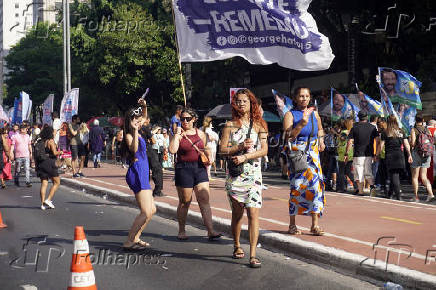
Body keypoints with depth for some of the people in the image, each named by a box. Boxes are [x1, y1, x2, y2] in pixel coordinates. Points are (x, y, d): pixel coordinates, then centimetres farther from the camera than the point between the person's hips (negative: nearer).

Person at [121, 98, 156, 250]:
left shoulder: (136, 132, 15)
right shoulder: (129, 135, -10)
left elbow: (144, 117, 30)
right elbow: (134, 149, -30)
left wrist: (144, 106, 12)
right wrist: (135, 131, -32)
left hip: (142, 175, 10)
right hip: (137, 174, -10)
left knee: (152, 209, 16)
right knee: (146, 213, -14)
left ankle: (135, 238, 18)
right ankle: (129, 242, -10)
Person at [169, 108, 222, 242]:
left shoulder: (200, 134, 11)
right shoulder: (179, 134, -2)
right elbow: (172, 150, -19)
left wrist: (206, 152, 7)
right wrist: (177, 134, -16)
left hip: (200, 168, 3)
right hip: (184, 169, -3)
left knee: (204, 200, -5)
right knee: (185, 201, 6)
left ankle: (210, 231, -9)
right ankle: (181, 231, 21)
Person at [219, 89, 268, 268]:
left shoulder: (258, 125, 5)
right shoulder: (230, 125, 6)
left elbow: (264, 150, -2)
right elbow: (222, 150, 1)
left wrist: (245, 157, -13)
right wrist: (240, 147, -14)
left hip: (253, 174, -1)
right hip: (235, 174, 1)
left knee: (253, 213, -10)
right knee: (237, 213, 9)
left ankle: (253, 255, -11)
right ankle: (237, 246, 30)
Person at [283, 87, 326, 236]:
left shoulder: (314, 113, 12)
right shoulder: (290, 115, -2)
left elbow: (320, 129, 31)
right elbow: (288, 137, -13)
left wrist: (321, 141, 12)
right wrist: (301, 124, -24)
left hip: (313, 154, 4)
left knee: (316, 185, -7)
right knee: (296, 187, -5)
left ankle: (315, 224, -3)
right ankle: (292, 224, 8)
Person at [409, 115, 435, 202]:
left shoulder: (414, 130, -8)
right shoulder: (427, 130, 5)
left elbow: (413, 143, -15)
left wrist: (410, 141, 6)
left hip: (417, 153, -4)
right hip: (427, 155, 4)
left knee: (415, 177, 7)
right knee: (423, 176, 9)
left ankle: (416, 197, 7)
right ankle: (430, 193, -9)